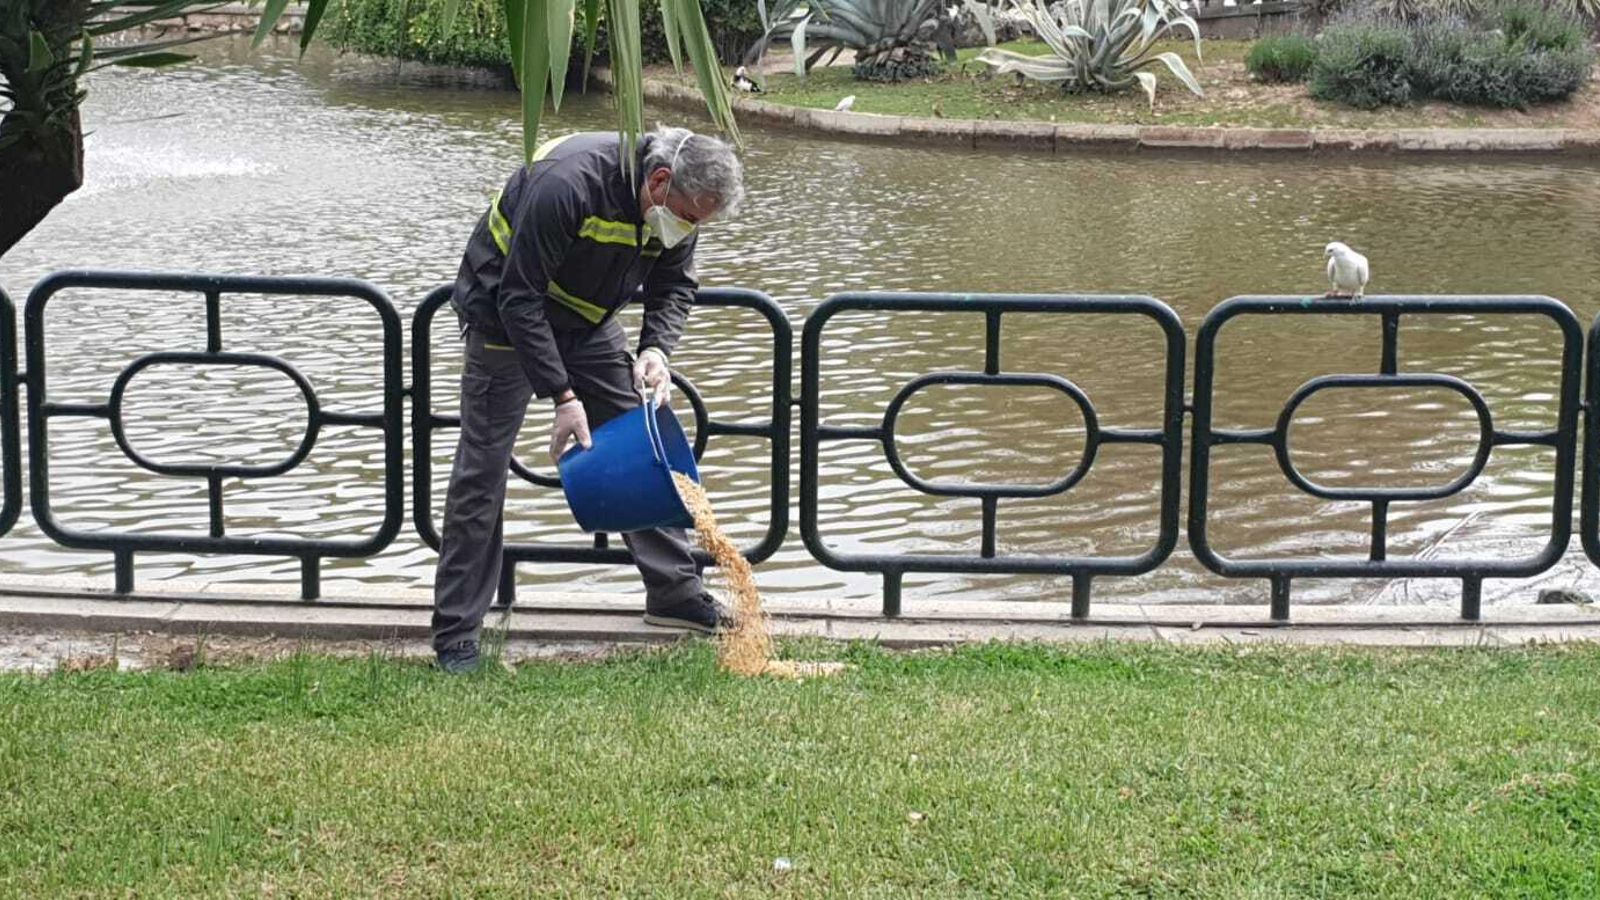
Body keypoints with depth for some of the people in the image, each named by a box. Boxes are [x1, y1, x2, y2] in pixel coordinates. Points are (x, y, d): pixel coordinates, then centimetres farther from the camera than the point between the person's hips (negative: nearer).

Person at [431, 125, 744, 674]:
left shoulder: (678, 205, -14)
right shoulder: (569, 185, -37)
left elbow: (675, 287, 1)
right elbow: (519, 298, -32)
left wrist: (656, 348, -20)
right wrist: (562, 396, -33)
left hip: (587, 323, 7)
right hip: (504, 318, -7)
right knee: (482, 472, -6)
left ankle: (675, 592, 13)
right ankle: (455, 638, -1)